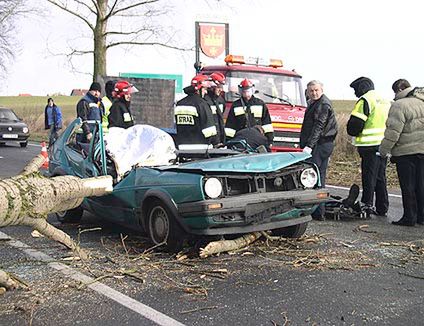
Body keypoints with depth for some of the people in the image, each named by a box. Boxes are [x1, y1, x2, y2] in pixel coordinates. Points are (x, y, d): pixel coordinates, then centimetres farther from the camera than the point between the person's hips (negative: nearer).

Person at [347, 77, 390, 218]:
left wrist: (354, 132, 6)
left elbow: (354, 125, -15)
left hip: (370, 146, -8)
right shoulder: (385, 101, 18)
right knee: (380, 177, 14)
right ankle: (382, 208, 19)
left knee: (369, 177, -4)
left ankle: (367, 207, -2)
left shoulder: (365, 101, -9)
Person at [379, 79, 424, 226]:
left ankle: (409, 217, 6)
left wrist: (383, 150, -8)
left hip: (406, 151, -7)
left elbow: (392, 132, -17)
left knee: (408, 187, 1)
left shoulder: (399, 105, -13)